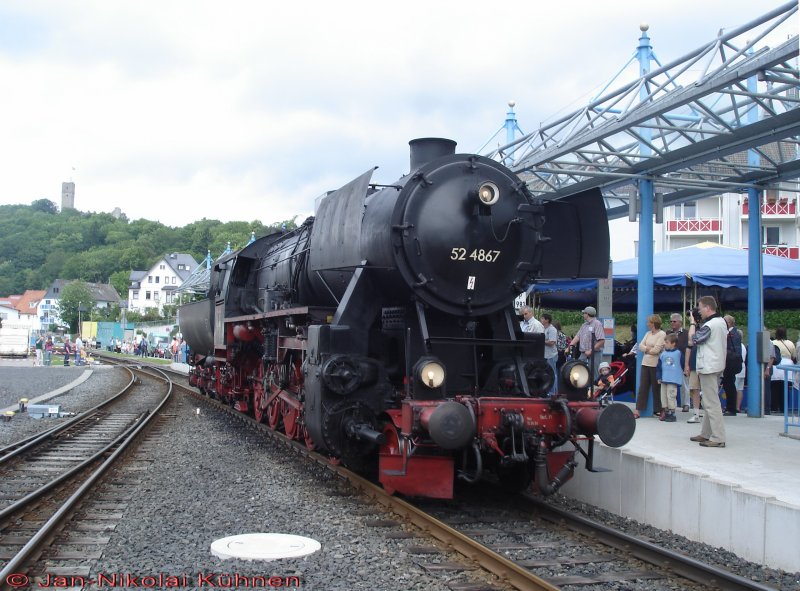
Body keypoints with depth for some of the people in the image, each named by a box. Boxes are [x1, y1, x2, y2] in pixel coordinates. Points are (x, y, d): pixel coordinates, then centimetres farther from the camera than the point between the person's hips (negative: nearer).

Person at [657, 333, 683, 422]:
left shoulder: (678, 353, -5)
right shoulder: (663, 354, 8)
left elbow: (683, 365, 3)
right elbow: (659, 366, 9)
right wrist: (658, 377, 6)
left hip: (673, 380, -6)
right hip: (664, 379, 6)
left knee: (671, 396, -7)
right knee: (664, 396, 9)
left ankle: (672, 414, 1)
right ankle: (666, 413, 18)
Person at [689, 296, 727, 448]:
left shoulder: (709, 325, -18)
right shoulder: (722, 322, 12)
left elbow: (693, 340, -14)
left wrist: (692, 323, -5)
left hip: (708, 367, -10)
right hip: (718, 365, 10)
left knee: (712, 403, -9)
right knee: (710, 402, 16)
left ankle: (718, 438, -10)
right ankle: (706, 434, 22)